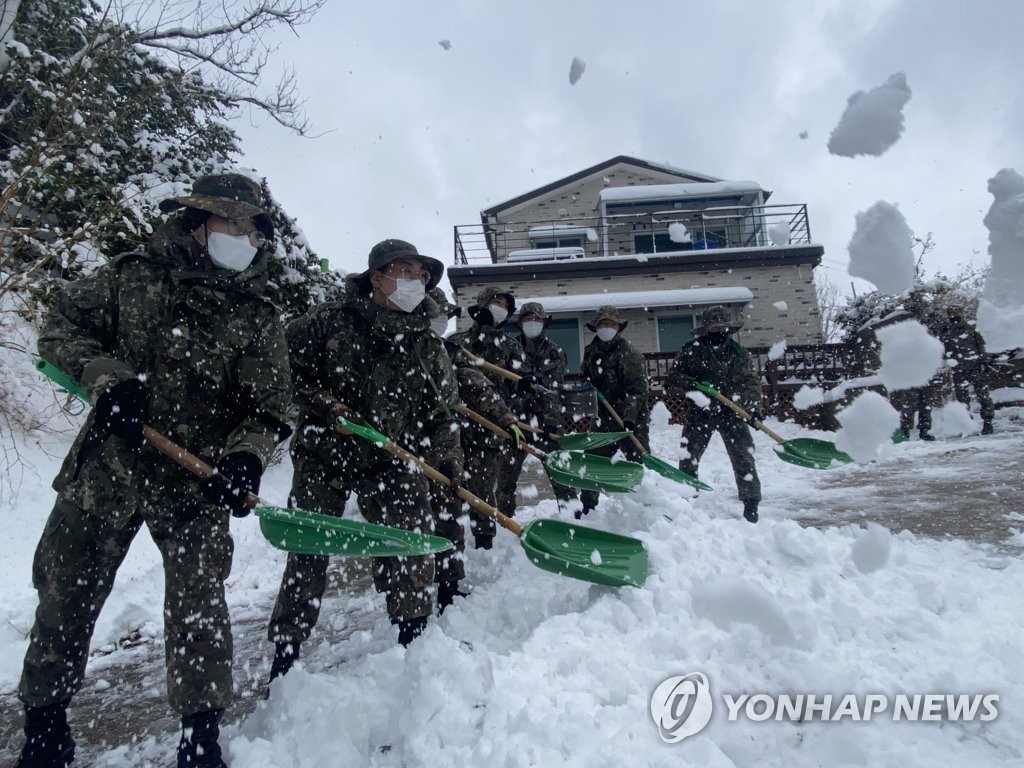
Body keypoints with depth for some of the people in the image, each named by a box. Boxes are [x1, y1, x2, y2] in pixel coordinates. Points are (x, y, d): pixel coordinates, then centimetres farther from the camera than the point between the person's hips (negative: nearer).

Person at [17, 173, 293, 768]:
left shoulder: (258, 318, -1)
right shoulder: (132, 276, 3)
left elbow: (270, 407, -4)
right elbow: (60, 329, 7)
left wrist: (246, 456, -23)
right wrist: (107, 377, -12)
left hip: (197, 478, -1)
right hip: (109, 462, 2)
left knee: (197, 601, 0)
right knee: (66, 587, 11)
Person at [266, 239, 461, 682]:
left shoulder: (429, 347, 2)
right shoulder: (329, 321, -6)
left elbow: (443, 412, 2)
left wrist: (445, 456, -13)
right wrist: (326, 405, -13)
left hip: (391, 460, 2)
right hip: (323, 454, -1)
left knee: (409, 545, -1)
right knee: (308, 550, 6)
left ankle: (415, 636, 22)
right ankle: (286, 650, 25)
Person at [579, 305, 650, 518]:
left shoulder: (629, 353, -12)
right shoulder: (591, 352, 9)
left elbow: (638, 389, -19)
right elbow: (588, 382, 25)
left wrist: (629, 417, -26)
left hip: (632, 418, -6)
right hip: (605, 416, 7)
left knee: (637, 462, -2)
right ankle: (587, 507, 23)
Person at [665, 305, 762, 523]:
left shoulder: (737, 352, -2)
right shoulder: (691, 350, -2)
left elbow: (749, 382, -8)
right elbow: (672, 378, -2)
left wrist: (753, 407, -24)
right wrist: (690, 384, -22)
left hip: (730, 411, 0)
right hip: (698, 413, 0)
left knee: (743, 457, -3)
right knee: (688, 458, 4)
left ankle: (751, 504, 8)